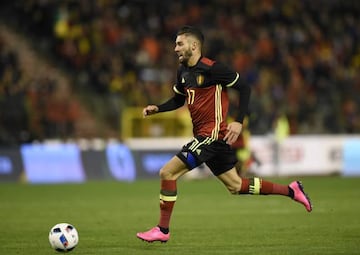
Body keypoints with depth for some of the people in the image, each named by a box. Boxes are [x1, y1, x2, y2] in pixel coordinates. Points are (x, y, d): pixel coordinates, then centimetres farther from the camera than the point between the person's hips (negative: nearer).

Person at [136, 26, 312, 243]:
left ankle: (163, 230, -4)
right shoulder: (184, 71, 11)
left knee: (167, 173, -12)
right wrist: (156, 109, 8)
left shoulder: (212, 69, -15)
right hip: (203, 136, 9)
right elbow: (178, 100, 25)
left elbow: (244, 88, -12)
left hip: (213, 134, -9)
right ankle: (291, 190, 24)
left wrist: (239, 121, -19)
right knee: (235, 186, 15)